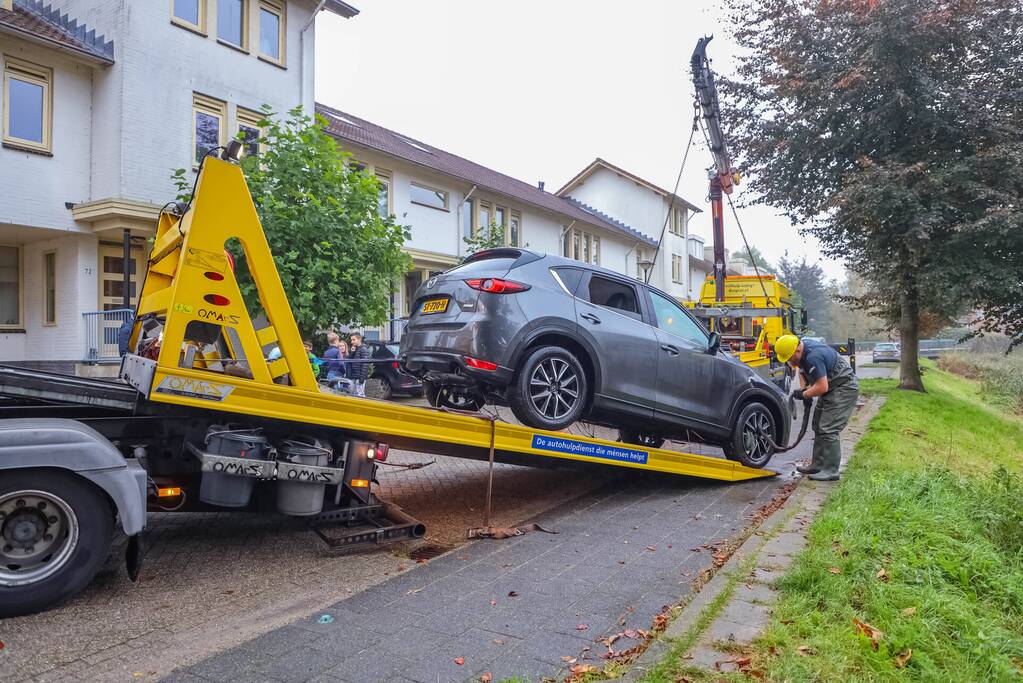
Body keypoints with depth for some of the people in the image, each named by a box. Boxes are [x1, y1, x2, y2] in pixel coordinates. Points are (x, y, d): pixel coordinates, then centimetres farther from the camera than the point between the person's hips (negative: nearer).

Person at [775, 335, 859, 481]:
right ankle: (818, 465, 20)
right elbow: (801, 368, 18)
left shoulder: (813, 357, -32)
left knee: (828, 429, -14)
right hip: (831, 388, 11)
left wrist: (804, 394, -16)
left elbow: (822, 387, -31)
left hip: (844, 388, -11)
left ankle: (831, 471, -8)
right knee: (818, 426, 13)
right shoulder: (802, 348, -1)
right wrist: (803, 388, 3)